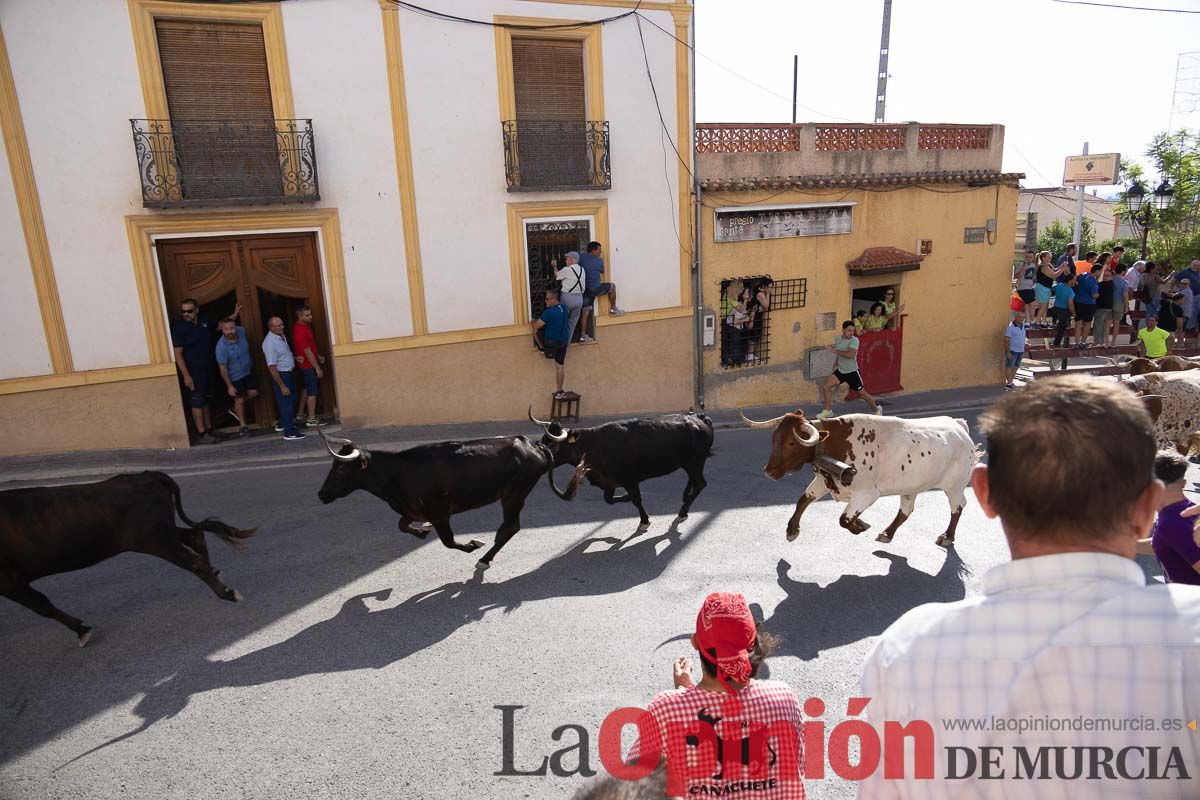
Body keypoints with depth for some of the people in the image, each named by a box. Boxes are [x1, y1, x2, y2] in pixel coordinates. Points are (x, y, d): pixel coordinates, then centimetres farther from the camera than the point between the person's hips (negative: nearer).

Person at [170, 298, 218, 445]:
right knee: (197, 401, -5)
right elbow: (178, 353, -15)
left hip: (208, 366, 6)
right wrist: (186, 375, -19)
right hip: (193, 369, -6)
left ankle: (209, 429, 23)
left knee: (207, 399, 14)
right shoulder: (178, 327, -14)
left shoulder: (204, 321, 3)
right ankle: (201, 433, -2)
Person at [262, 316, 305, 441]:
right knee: (286, 402, -2)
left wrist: (294, 358, 2)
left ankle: (282, 424, 37)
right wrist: (282, 386, -23)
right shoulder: (270, 343, -25)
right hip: (279, 375, -10)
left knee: (291, 399, 21)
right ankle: (289, 432, 7)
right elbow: (272, 367, -25)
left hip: (288, 373, 10)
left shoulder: (280, 335, 2)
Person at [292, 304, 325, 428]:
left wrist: (318, 356, 16)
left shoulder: (305, 325, 3)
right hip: (308, 365, -10)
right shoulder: (300, 331, -27)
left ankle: (300, 414, 31)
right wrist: (317, 368, -18)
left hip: (305, 364, 10)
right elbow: (308, 352, -24)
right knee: (312, 391, -2)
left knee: (305, 388, 20)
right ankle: (311, 419, 5)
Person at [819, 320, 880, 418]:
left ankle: (876, 410, 30)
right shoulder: (838, 337, 0)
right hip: (840, 370, 6)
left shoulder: (854, 340, -21)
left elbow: (850, 354, -39)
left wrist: (835, 351, -33)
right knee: (826, 386, -7)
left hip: (852, 372, -5)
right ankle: (828, 410, 6)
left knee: (862, 393, 7)